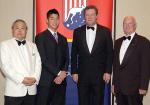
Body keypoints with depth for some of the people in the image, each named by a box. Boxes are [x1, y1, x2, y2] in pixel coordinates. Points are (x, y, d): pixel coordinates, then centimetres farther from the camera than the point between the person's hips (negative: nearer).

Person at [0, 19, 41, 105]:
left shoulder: (33, 46, 17)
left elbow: (38, 63, 9)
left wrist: (35, 78, -9)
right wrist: (21, 79, -15)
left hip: (31, 90, 4)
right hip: (14, 91, -3)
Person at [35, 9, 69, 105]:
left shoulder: (63, 39, 17)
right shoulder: (41, 37, -2)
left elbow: (66, 59, 12)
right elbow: (43, 59, -10)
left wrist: (62, 74, -4)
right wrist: (58, 73, -12)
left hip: (61, 80, 5)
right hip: (46, 81, -5)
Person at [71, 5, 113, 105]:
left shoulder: (105, 31, 1)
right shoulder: (77, 31, 4)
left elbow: (110, 53, 1)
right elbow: (74, 54, 5)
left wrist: (108, 72, -4)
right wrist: (74, 72, 1)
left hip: (99, 74, -1)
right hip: (82, 74, 1)